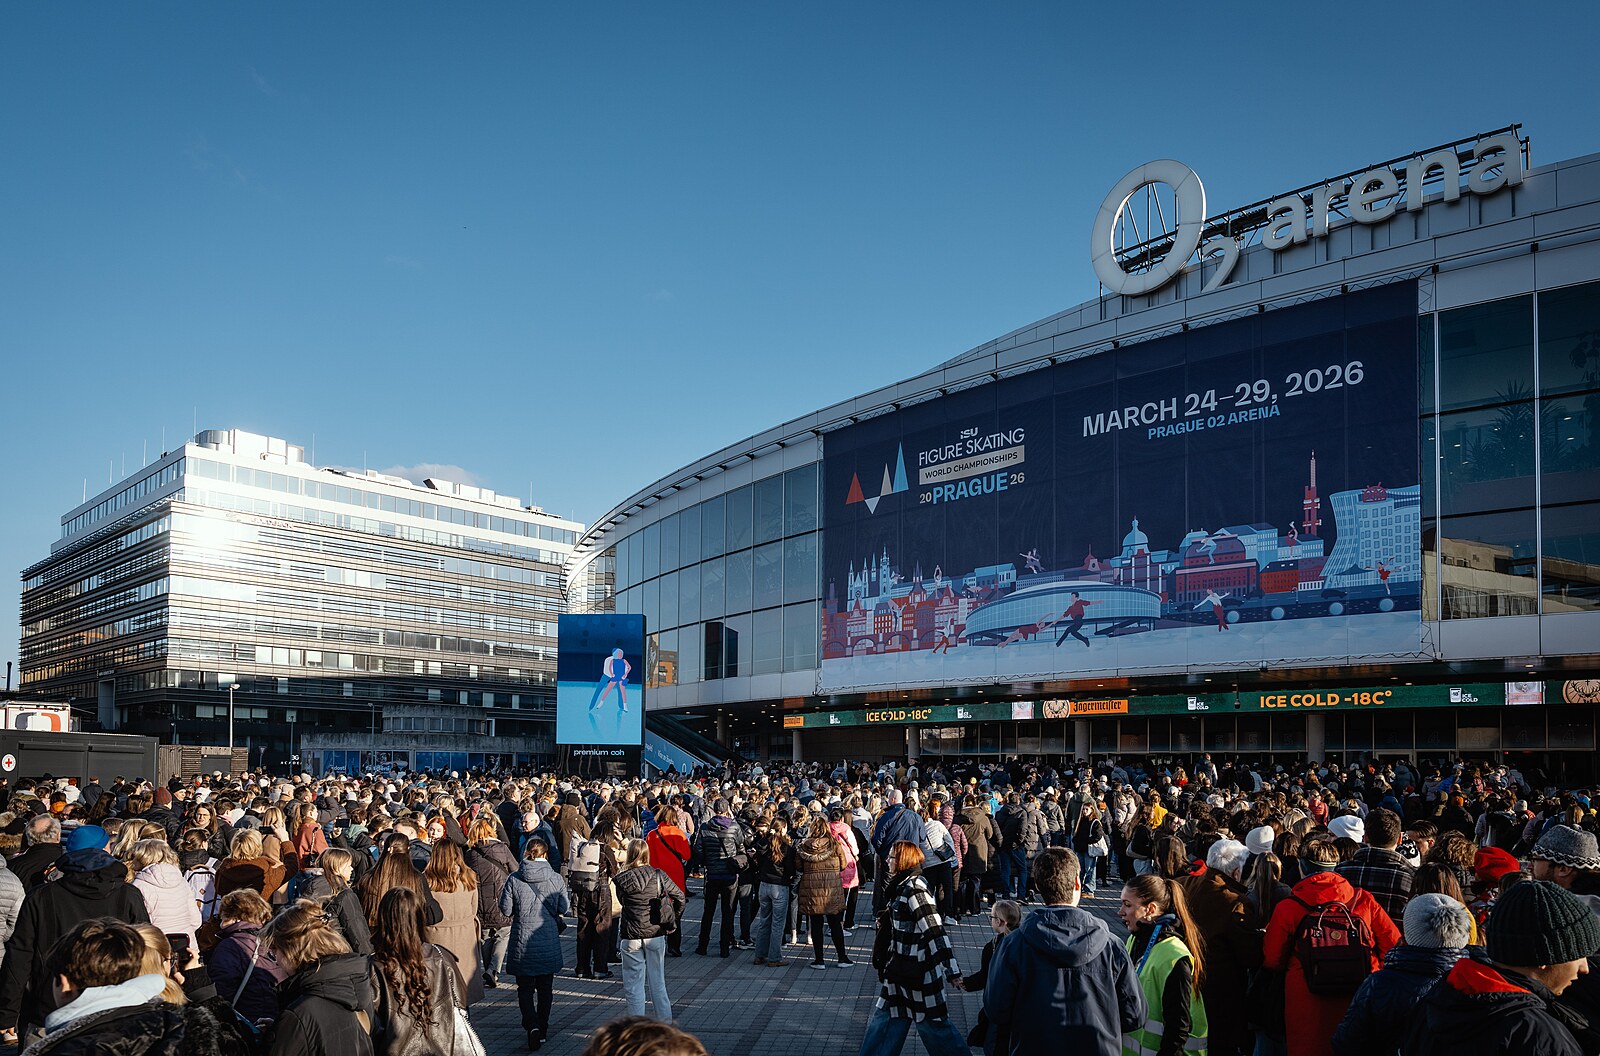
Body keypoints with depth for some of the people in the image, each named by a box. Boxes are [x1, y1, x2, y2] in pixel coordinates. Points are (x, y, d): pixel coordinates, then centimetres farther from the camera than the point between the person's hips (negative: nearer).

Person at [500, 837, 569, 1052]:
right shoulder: (555, 879, -6)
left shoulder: (514, 879, -8)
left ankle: (532, 1026, -14)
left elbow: (505, 909, -4)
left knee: (525, 988, 7)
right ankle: (542, 1030, 24)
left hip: (523, 942, -1)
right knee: (545, 987, 16)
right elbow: (563, 907, 0)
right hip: (549, 942, 1)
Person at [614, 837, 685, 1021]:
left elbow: (621, 901, 4)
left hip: (631, 937, -2)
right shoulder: (658, 875, -5)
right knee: (657, 983, 14)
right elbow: (679, 897, 0)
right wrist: (674, 920, 12)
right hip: (656, 934, 2)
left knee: (634, 985, 8)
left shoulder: (621, 879, -8)